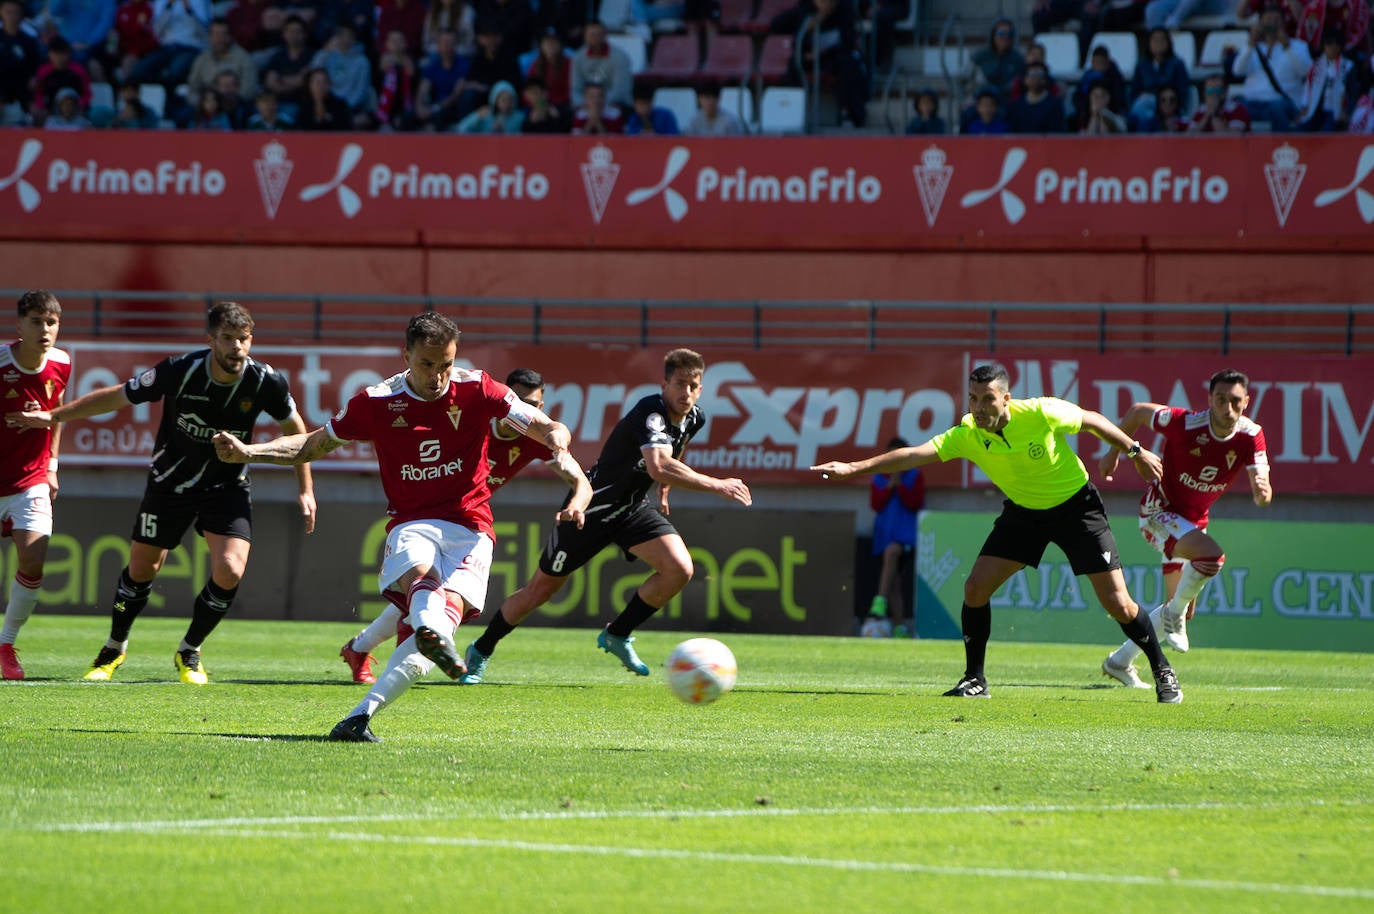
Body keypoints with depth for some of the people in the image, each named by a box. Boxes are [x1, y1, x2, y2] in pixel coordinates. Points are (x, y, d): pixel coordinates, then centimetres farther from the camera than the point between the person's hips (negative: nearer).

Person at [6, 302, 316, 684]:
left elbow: (294, 426, 2)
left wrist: (305, 488, 1)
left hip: (227, 486, 1)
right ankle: (114, 649, 32)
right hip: (170, 481, 0)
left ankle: (189, 653, 9)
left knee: (230, 571, -17)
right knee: (142, 569, 5)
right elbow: (117, 396, -10)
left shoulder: (266, 382, -20)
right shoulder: (180, 371, -24)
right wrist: (53, 416, -6)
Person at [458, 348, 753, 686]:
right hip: (593, 504, -7)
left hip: (633, 507, 7)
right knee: (541, 589, 3)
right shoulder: (652, 412, -31)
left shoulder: (694, 418, -4)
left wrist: (663, 492, 26)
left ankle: (617, 634, 4)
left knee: (679, 569, -17)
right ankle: (480, 651, 25)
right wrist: (716, 485, -45)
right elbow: (659, 466, -49)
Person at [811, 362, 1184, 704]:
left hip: (1076, 504, -4)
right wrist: (852, 468, -38)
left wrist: (1136, 452, 0)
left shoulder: (1041, 413, -27)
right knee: (975, 588, -9)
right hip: (1024, 511, 4)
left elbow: (1093, 420, -10)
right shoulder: (967, 435, -20)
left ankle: (1162, 671, 14)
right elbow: (914, 455, -27)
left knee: (1118, 604, -7)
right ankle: (974, 680, 6)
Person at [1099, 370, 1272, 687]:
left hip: (1194, 520, 6)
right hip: (1158, 511, -6)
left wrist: (1262, 490, -49)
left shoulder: (1250, 437, -15)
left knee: (1182, 610, 11)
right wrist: (1114, 452, -2)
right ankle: (1175, 614, -9)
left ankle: (1119, 661, 26)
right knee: (1211, 555, -33)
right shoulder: (1185, 424, -26)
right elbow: (1137, 412, -8)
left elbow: (1262, 492, -25)